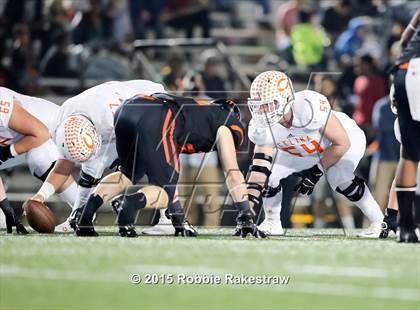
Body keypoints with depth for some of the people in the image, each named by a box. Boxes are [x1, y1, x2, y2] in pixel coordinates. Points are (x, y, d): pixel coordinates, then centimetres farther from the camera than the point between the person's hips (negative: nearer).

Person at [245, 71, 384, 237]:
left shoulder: (310, 106, -43)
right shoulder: (261, 129, -27)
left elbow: (342, 143, -30)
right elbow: (259, 169, -25)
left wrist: (317, 171, -25)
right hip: (299, 152, 5)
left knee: (342, 181, -28)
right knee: (268, 176, -11)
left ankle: (378, 221, -3)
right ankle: (272, 223, 16)